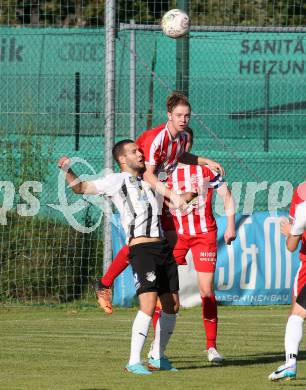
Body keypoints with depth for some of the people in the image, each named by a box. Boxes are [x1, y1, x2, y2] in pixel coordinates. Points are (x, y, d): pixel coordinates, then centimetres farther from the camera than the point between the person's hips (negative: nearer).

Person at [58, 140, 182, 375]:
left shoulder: (145, 182, 21)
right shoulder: (117, 181, 2)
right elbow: (81, 188, -2)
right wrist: (67, 171, -17)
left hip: (163, 248, 8)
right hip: (141, 248, -8)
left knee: (172, 306, 9)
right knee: (149, 305, -20)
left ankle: (160, 358, 24)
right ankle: (134, 362, -18)